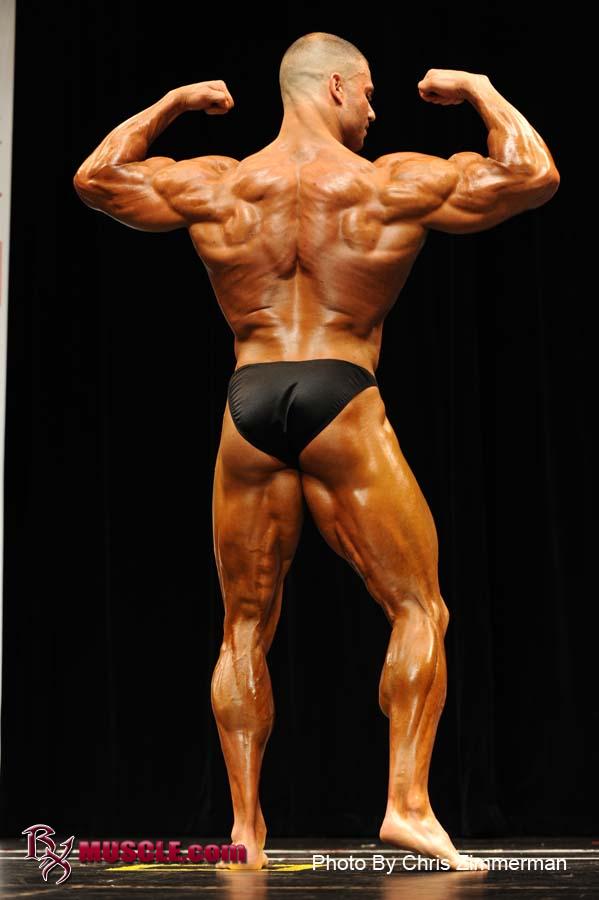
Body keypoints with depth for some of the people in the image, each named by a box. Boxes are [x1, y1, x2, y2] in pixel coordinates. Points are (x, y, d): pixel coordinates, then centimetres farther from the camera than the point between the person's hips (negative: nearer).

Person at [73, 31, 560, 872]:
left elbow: (95, 177, 24)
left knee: (246, 627, 12)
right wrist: (481, 93, 21)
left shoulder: (213, 186, 9)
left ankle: (245, 824, 11)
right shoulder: (394, 184, 2)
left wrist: (171, 103, 33)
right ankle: (408, 803, -5)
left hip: (249, 402, 4)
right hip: (343, 405, -3)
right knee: (419, 608, 5)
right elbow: (534, 174, 7)